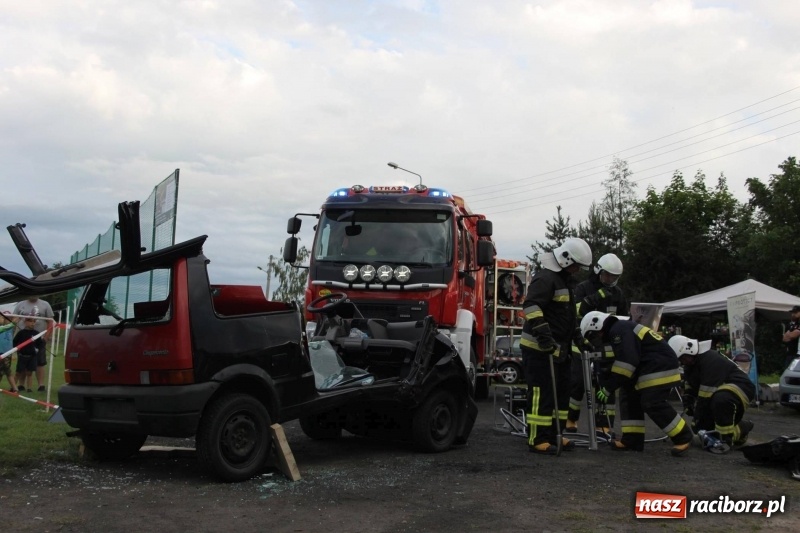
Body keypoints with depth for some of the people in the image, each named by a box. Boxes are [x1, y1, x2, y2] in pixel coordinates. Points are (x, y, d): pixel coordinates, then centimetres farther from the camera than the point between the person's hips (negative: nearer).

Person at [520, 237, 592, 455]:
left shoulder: (564, 280, 19)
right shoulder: (545, 278, -15)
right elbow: (531, 305, -28)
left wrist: (576, 335, 33)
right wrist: (542, 331, -36)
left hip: (558, 348, 10)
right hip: (539, 348, -10)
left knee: (561, 391, 14)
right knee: (542, 393, -9)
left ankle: (554, 435, 22)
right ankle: (537, 439, -4)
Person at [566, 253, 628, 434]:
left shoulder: (617, 293, 12)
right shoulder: (583, 288, -3)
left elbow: (625, 319, 20)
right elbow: (576, 311, -18)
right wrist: (595, 298, -26)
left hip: (606, 346, 4)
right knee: (578, 382, -5)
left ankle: (604, 425, 9)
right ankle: (569, 419, 11)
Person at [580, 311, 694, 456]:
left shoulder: (618, 331, -15)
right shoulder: (620, 331, 19)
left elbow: (627, 361, -24)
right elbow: (619, 365, 24)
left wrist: (608, 388, -18)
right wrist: (604, 384, 19)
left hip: (660, 368, -11)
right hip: (648, 369, 11)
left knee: (653, 404, -16)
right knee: (630, 397, 9)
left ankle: (683, 438, -3)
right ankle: (632, 440, 9)